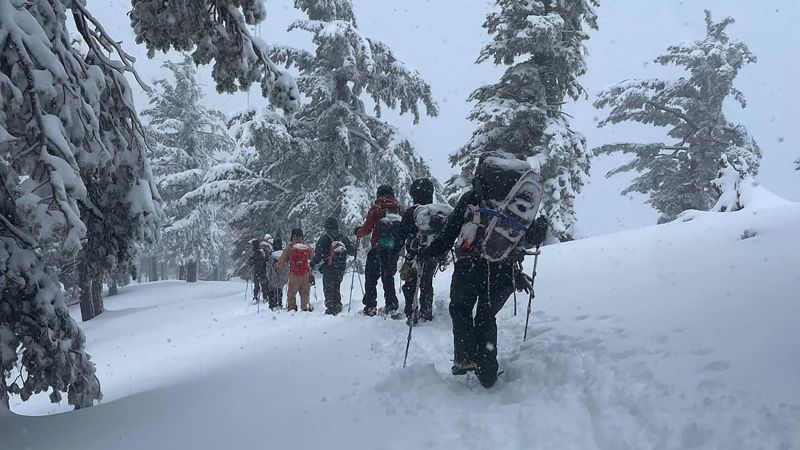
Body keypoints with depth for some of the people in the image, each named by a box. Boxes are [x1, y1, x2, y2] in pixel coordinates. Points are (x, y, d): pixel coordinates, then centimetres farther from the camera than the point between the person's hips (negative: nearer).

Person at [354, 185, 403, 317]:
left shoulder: (376, 209, -6)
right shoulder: (399, 208, 4)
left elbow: (366, 229, -8)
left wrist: (358, 232, 12)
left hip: (378, 249, -4)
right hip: (395, 250, 4)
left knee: (371, 277, 7)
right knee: (389, 277, 17)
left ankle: (370, 307, 2)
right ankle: (391, 306, 13)